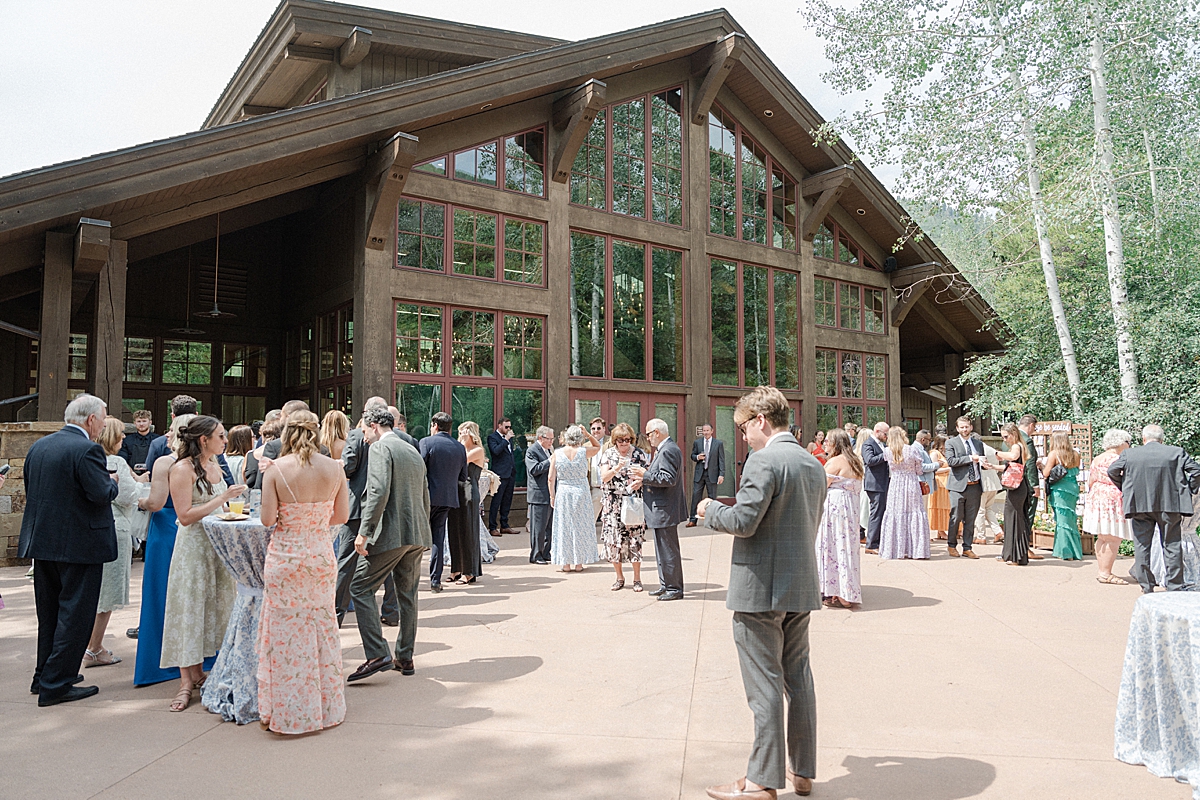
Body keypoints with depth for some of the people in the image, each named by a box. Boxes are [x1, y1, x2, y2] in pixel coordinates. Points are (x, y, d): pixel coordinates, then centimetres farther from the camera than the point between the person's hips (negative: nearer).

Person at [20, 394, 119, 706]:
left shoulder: (38, 446, 7)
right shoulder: (87, 450, -18)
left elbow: (30, 490, 12)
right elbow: (101, 493, -23)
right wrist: (112, 482, -2)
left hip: (42, 541, 8)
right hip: (79, 545, -8)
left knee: (49, 612, 20)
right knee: (75, 614, 2)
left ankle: (45, 676, 31)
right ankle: (56, 685, 6)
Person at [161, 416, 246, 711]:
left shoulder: (214, 466, 11)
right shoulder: (182, 469, -12)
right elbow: (185, 516, -19)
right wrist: (223, 498, -19)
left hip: (219, 545, 8)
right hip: (193, 546, -8)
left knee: (217, 607, 9)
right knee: (189, 609, -1)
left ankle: (198, 672, 21)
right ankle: (187, 681, 7)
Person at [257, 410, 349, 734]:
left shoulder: (276, 470, -11)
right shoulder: (334, 468, -4)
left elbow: (267, 519, -11)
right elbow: (342, 515, 2)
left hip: (285, 557, -2)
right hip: (321, 557, 3)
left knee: (285, 631, 8)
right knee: (322, 628, 15)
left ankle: (287, 713, 17)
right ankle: (326, 706, 27)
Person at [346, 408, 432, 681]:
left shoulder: (380, 448, -6)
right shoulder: (414, 451, 19)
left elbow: (379, 492, -20)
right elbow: (425, 497, 22)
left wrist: (364, 532, -19)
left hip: (391, 534, -8)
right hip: (417, 536, 8)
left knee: (360, 589, -1)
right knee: (407, 595, 14)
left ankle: (377, 655, -7)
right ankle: (405, 658, 20)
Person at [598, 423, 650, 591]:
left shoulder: (639, 454, 4)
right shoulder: (608, 454, 5)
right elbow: (604, 477, -6)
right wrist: (617, 468, -23)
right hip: (613, 505, 1)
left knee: (635, 540, -2)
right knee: (614, 539, 2)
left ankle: (637, 579, 10)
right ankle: (620, 578, 17)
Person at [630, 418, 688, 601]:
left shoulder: (668, 450, -19)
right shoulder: (665, 449, 16)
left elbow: (669, 479, -25)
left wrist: (645, 475, -18)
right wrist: (643, 481, 9)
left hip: (665, 510, -11)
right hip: (662, 510, 11)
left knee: (668, 550, -2)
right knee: (663, 550, 17)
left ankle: (674, 588, 7)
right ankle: (666, 585, 25)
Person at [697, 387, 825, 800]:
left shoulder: (764, 460, -17)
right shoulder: (814, 464, 10)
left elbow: (743, 522, -22)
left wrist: (711, 510, -3)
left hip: (761, 590, -8)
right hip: (802, 588, 9)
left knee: (765, 685, 1)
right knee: (797, 677, 17)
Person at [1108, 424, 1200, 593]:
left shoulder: (1129, 454, 1)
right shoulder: (1177, 452, 1)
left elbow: (1112, 471, -4)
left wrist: (1124, 489, 9)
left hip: (1139, 506, 0)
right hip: (1170, 505, 0)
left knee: (1141, 546, 8)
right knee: (1172, 546, 9)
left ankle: (1146, 587, 11)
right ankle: (1175, 588, 12)